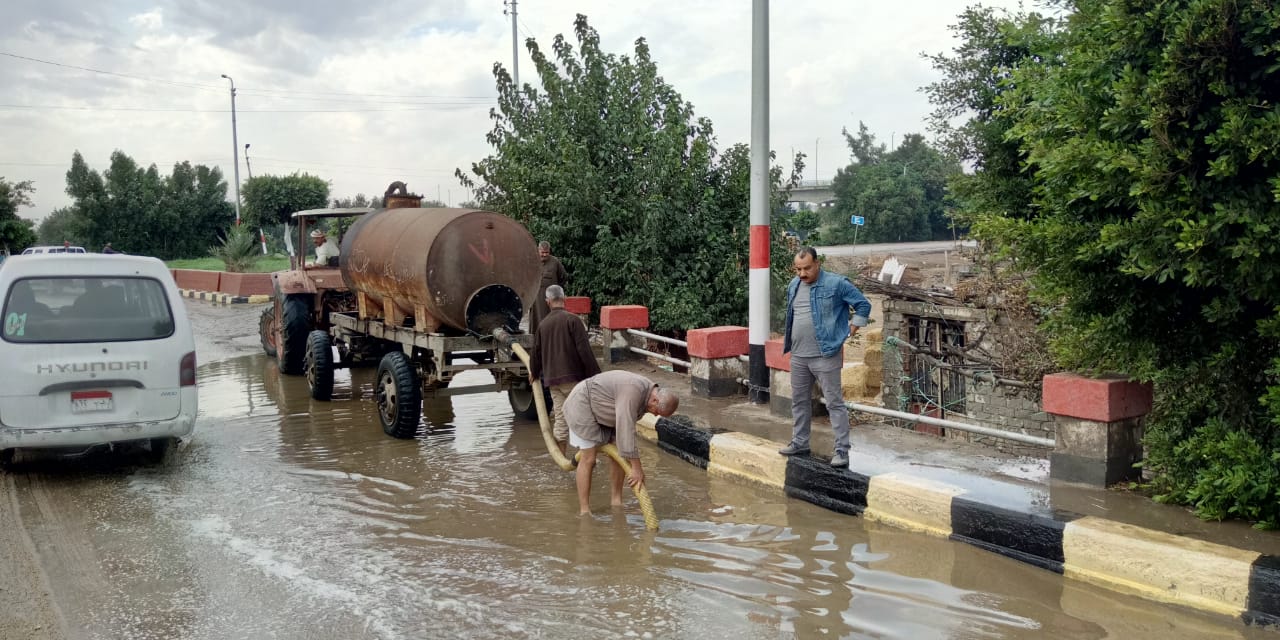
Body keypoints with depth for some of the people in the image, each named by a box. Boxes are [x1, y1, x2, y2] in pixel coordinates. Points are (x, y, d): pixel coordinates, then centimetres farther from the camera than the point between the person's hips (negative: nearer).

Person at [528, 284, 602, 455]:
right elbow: (584, 350, -13)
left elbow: (536, 352, 20)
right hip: (573, 377, -6)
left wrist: (534, 373, 38)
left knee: (560, 419, 10)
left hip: (552, 379, 6)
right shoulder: (571, 320, -8)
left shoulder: (543, 324, 10)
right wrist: (595, 374, -8)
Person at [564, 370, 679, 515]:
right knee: (589, 459, -12)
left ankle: (617, 504, 11)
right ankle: (584, 511, -5)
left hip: (600, 410, 9)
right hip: (582, 405, -9)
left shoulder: (649, 393, -3)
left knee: (621, 456, 3)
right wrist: (636, 468, -36)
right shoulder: (633, 390, -34)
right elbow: (626, 428, -37)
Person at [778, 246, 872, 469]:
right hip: (798, 356, 7)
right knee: (799, 401, 16)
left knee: (834, 403, -4)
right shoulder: (794, 286, 9)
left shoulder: (836, 284, -11)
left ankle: (842, 450, 0)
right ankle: (800, 443, 30)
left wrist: (850, 330, -6)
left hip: (825, 355, -7)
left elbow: (863, 305, -5)